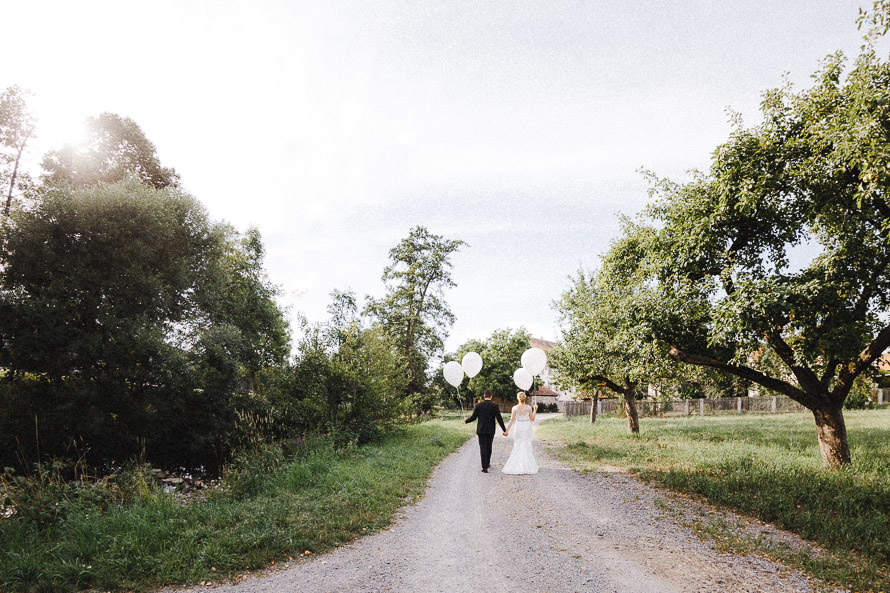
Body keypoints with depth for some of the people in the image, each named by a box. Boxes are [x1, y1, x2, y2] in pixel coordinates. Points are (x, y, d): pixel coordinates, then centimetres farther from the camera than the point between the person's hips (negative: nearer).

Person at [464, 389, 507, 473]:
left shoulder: (478, 405, -6)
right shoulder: (495, 406, -6)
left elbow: (473, 417, -3)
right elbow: (499, 419, -8)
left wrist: (466, 420, 18)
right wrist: (504, 430, -3)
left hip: (481, 430, -1)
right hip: (491, 430, 1)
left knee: (483, 448, 1)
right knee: (489, 447, 18)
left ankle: (485, 467, -4)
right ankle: (487, 463, 34)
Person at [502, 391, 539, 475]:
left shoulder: (515, 408, -8)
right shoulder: (529, 407, -5)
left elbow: (512, 420, -10)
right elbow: (532, 419, 2)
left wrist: (507, 431, -6)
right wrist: (535, 410, 14)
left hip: (519, 428, -1)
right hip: (527, 428, 1)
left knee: (517, 447, 8)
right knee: (527, 447, 9)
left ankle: (516, 467, 5)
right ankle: (527, 467, 10)